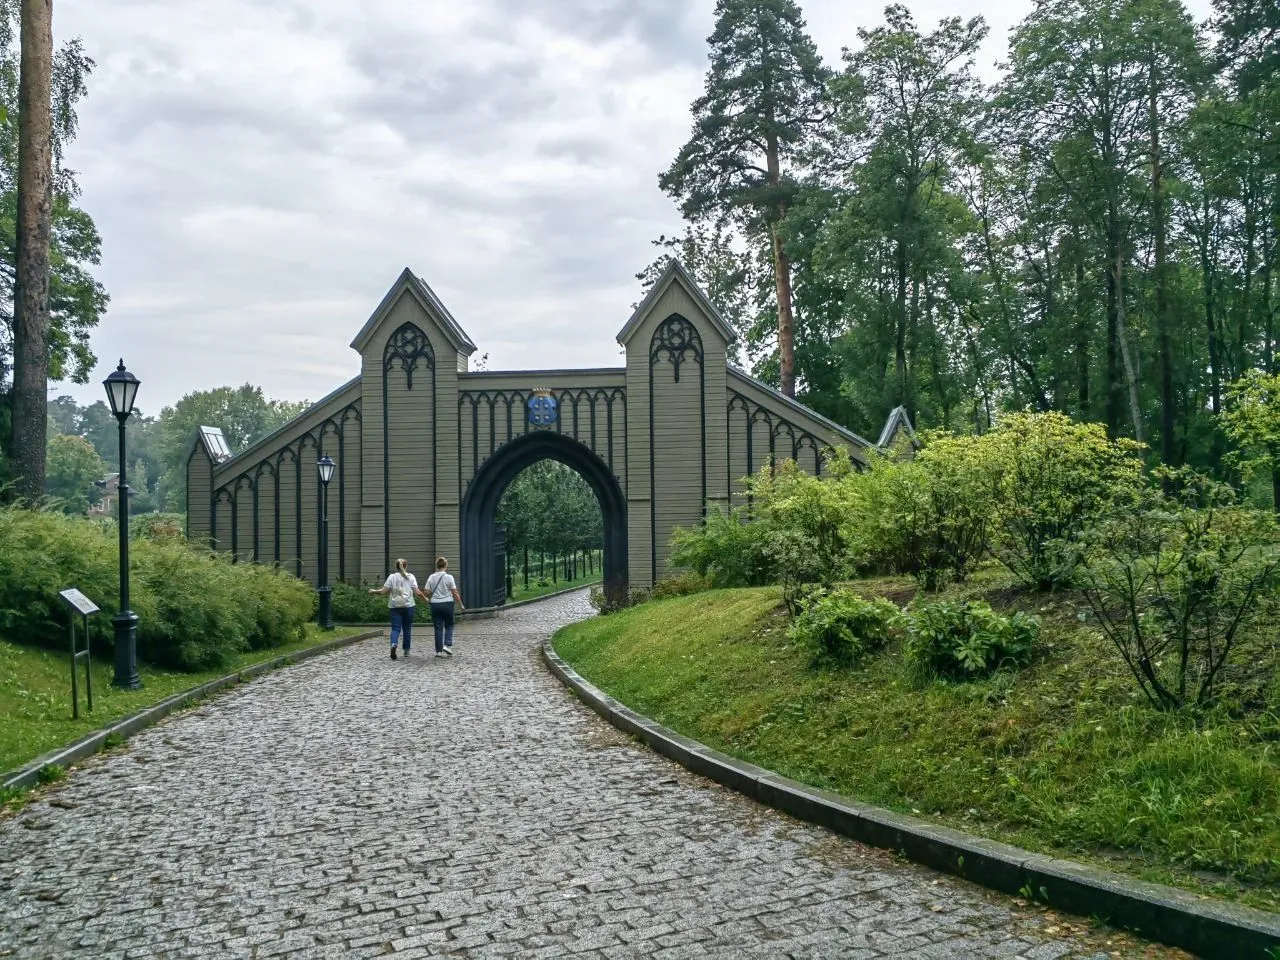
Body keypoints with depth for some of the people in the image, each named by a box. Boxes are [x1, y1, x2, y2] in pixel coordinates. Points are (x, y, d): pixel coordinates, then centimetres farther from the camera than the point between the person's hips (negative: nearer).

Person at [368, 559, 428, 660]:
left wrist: (374, 591, 15)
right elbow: (417, 592, -4)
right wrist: (425, 598, 11)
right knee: (407, 628, 12)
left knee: (395, 628, -2)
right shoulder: (410, 577, 2)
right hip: (408, 606, 0)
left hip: (395, 606, 0)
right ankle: (406, 651, 17)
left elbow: (384, 591, -2)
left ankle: (393, 644, -29)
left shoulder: (392, 577, 3)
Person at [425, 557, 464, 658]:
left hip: (435, 604, 2)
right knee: (449, 626, 14)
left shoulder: (431, 577, 1)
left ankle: (439, 650, 7)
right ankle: (447, 645, -4)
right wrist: (460, 605, 3)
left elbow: (427, 592, 0)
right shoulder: (449, 577, -8)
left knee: (438, 628, 7)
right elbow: (455, 593, -7)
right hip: (447, 604, -2)